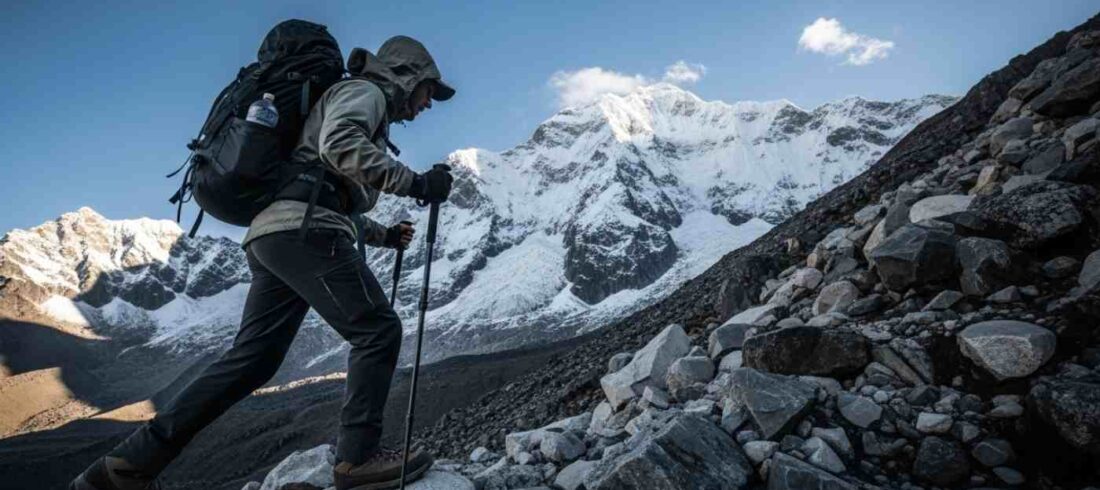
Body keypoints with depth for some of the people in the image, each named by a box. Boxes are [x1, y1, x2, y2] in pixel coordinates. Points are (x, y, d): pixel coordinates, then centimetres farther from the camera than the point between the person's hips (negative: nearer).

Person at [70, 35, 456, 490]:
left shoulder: (365, 110, 32)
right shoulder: (363, 91, 4)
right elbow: (338, 145, -20)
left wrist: (383, 235, 30)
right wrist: (414, 183, -16)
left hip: (271, 236, 10)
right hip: (304, 231, -10)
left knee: (252, 359, 8)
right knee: (377, 330, -7)